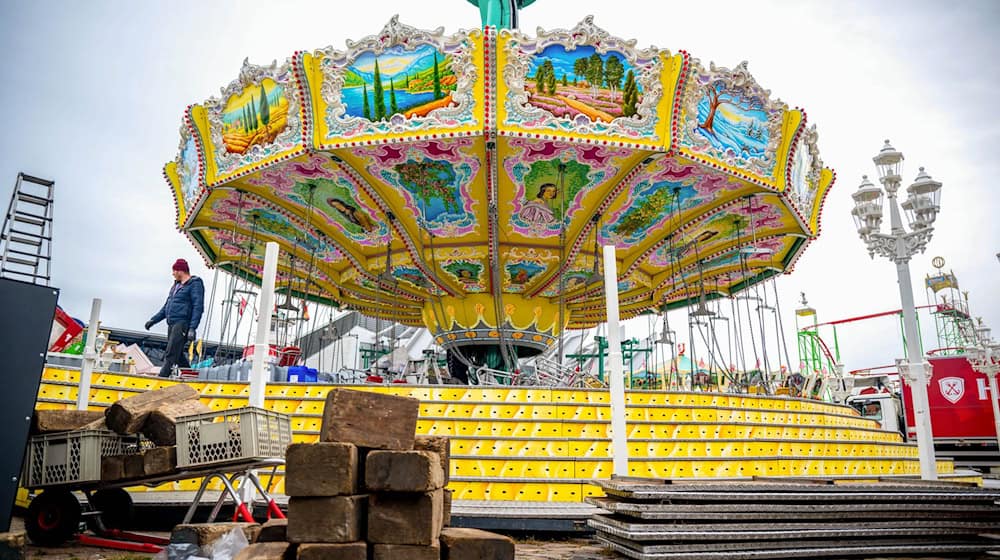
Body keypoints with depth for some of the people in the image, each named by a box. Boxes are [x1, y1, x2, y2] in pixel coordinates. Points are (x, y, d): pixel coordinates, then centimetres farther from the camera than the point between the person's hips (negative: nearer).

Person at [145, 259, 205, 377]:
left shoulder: (195, 284, -6)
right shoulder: (176, 285, 22)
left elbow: (198, 307, -16)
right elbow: (166, 306, 28)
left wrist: (192, 328, -23)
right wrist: (153, 320, 20)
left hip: (182, 324, -9)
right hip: (171, 325, 9)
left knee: (170, 355, -14)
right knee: (178, 355, 13)